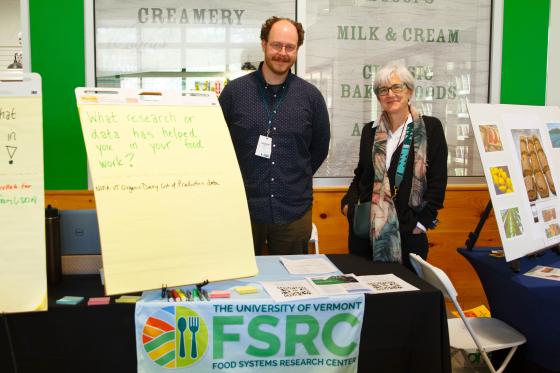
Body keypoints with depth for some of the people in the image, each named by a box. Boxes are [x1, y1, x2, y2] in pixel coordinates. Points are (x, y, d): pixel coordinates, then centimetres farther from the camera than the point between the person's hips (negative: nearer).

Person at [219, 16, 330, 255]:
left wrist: (297, 179, 9)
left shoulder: (311, 96, 1)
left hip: (294, 212, 1)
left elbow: (320, 147, 12)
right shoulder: (234, 91, -2)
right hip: (242, 208, 0)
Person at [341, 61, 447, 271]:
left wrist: (423, 222, -7)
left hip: (408, 231, -3)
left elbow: (438, 180, -3)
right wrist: (349, 202, 2)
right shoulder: (370, 130, 9)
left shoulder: (430, 128, -1)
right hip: (366, 229, 3)